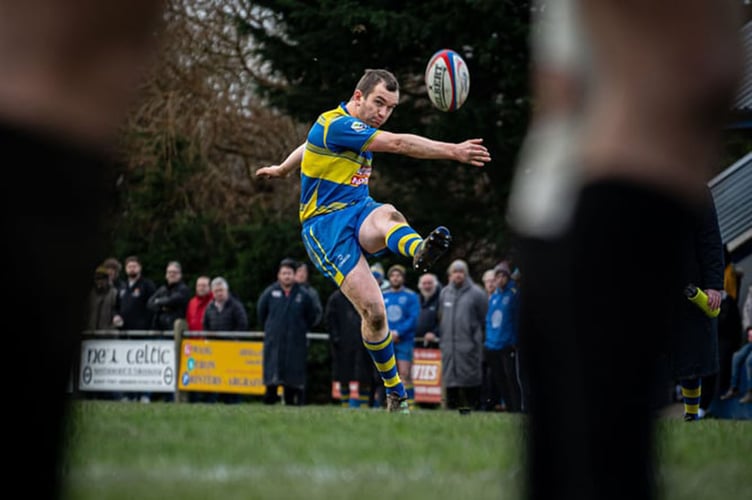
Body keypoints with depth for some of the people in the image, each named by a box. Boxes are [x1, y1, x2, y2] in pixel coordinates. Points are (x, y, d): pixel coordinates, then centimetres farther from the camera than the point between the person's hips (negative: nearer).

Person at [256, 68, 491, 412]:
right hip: (325, 224, -6)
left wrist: (281, 168, 55)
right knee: (373, 310, -21)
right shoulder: (337, 125, -16)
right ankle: (394, 391, -5)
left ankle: (420, 251, -70)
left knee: (387, 214, -35)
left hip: (359, 212, 7)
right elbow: (399, 144, -26)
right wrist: (454, 151, -28)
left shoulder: (352, 127, 16)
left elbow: (309, 145, 37)